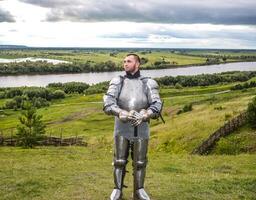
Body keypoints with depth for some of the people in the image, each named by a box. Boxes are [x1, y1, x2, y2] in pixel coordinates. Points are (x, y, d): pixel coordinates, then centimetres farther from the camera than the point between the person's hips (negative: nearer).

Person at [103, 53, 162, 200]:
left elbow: (157, 106, -10)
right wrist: (121, 114, -30)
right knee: (120, 160, 4)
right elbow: (108, 103, -13)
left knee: (140, 162, 7)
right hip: (122, 127, 0)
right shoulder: (117, 82, 0)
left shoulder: (148, 83, -1)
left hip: (141, 128, 0)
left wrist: (144, 116, -28)